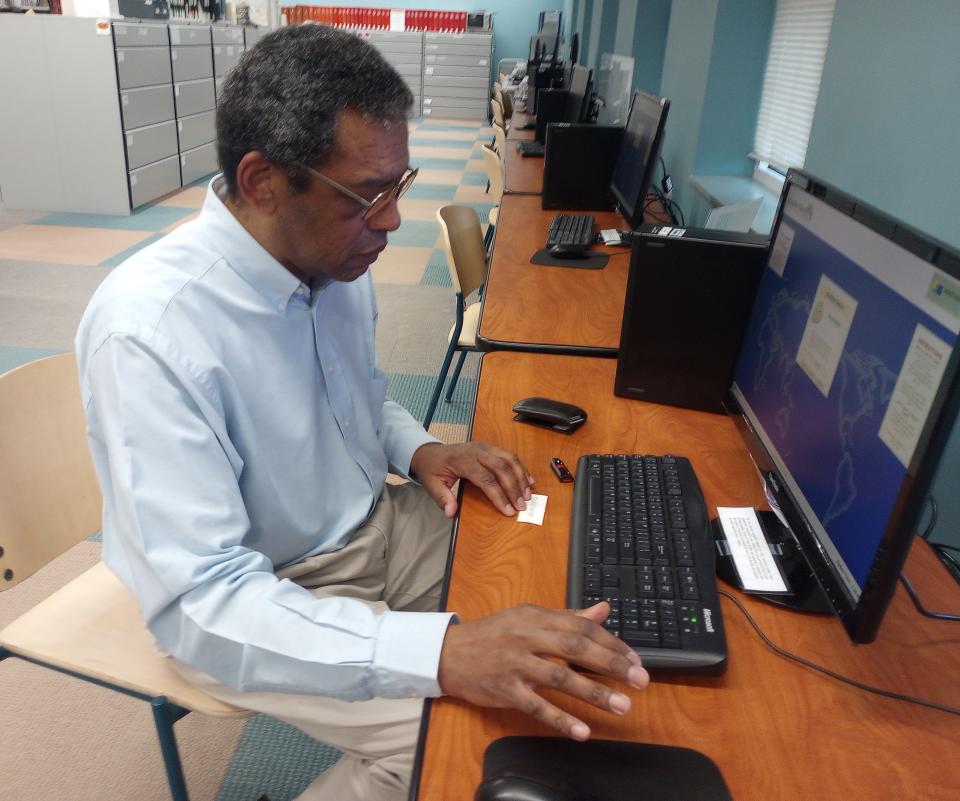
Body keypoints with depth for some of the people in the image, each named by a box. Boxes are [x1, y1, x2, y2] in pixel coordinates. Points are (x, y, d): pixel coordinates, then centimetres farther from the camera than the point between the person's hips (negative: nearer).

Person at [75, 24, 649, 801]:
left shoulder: (337, 257, -7)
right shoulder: (149, 333, -30)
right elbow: (198, 604, -33)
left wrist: (418, 449, -9)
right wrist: (441, 650, -43)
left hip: (378, 524, 7)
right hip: (255, 600, -6)